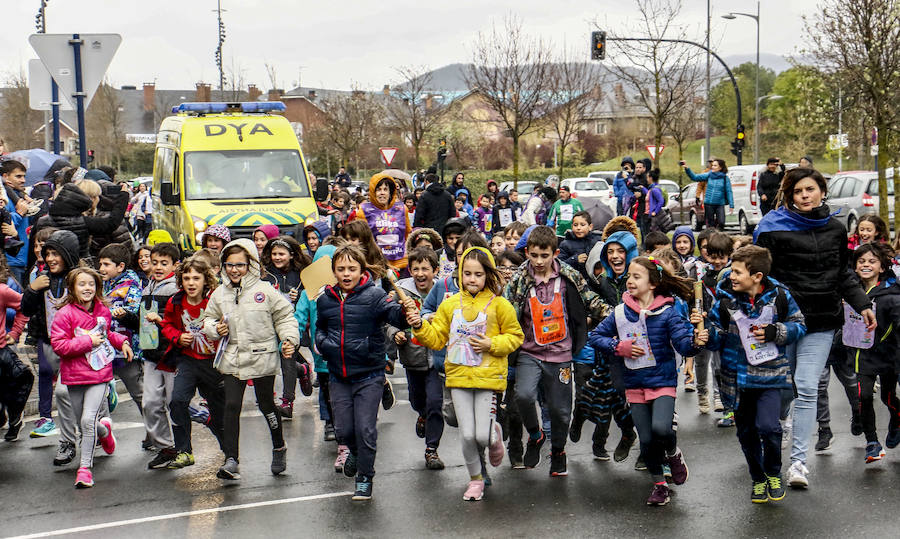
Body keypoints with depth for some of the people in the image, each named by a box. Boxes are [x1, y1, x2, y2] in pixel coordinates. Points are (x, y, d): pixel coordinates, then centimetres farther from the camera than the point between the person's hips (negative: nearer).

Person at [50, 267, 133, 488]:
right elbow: (58, 344, -16)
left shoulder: (103, 311, 6)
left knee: (89, 419, -15)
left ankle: (85, 467, -6)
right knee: (81, 423, 11)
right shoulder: (65, 314, -9)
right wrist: (88, 342, -17)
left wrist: (122, 341, 10)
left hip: (99, 373, 1)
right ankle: (104, 429, 46)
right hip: (74, 376, -1)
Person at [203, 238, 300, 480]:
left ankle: (279, 447, 34)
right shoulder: (219, 294, 5)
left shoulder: (265, 290, -6)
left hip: (262, 358, -3)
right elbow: (209, 318, 18)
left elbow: (284, 317, 0)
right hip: (232, 359, 3)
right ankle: (231, 460, -4)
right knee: (231, 406, -6)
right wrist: (215, 329, -3)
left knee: (266, 404, 10)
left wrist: (289, 340, -11)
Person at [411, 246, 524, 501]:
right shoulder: (450, 304, 6)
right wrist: (420, 327, -8)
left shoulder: (499, 305, -2)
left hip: (488, 375, -2)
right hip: (458, 376, 2)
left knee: (482, 435, -7)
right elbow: (436, 338, 10)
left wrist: (491, 344, -11)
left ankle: (494, 435, 31)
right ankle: (475, 478, 24)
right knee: (467, 435, 0)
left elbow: (515, 336, 5)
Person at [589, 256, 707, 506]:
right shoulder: (620, 312, 0)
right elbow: (595, 336, 8)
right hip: (635, 384, 4)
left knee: (661, 428, -25)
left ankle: (673, 454, 11)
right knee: (646, 439, 6)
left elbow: (682, 343, -14)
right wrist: (619, 347, -7)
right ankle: (659, 485, 27)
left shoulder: (667, 313, -8)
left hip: (663, 382, -3)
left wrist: (695, 341, -36)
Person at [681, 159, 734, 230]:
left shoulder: (725, 178, -1)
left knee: (721, 223, -16)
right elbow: (694, 177, 4)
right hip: (708, 204, 2)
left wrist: (731, 205, -9)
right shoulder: (708, 175, 5)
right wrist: (687, 169, -9)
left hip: (720, 204, -2)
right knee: (710, 224, 6)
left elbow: (729, 192, -2)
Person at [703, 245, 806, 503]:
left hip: (769, 373, -2)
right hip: (738, 375, 2)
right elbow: (717, 339, -1)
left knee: (768, 427, -15)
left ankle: (773, 474, 13)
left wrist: (774, 332, -15)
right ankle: (758, 479, 33)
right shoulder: (725, 299, -5)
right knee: (746, 431, 11)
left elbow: (799, 326, 3)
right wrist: (705, 327, -22)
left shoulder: (779, 295, -7)